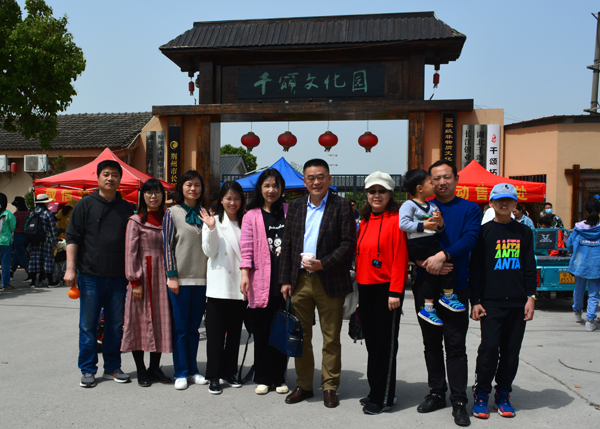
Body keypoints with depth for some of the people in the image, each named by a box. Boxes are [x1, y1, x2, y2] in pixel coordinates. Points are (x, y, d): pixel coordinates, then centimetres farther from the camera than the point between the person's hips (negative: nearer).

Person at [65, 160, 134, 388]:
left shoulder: (126, 208, 11)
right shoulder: (85, 205, 3)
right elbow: (72, 238, 0)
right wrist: (70, 268, -8)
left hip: (118, 277, 3)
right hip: (91, 275, -2)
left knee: (116, 325, 9)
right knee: (88, 325, 3)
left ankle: (112, 367, 21)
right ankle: (88, 370, 15)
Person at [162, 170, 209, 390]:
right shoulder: (173, 213, -1)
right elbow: (167, 245, -4)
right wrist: (172, 275, -8)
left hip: (201, 278, 3)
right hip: (180, 279, -3)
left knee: (194, 327, 11)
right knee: (180, 327, 3)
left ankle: (193, 370, 21)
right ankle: (180, 373, 12)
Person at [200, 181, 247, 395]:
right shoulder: (214, 221, 2)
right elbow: (209, 251, -8)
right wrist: (211, 229, -19)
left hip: (239, 286, 3)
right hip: (219, 286, -3)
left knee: (235, 332, 11)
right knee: (216, 333, 0)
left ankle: (230, 372, 23)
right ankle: (214, 377, 9)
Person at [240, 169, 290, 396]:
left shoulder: (289, 211, 9)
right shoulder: (251, 216, 6)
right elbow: (246, 247, 2)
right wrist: (244, 274, -8)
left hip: (284, 278, 1)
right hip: (261, 280, -1)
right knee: (262, 331, 5)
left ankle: (280, 378, 19)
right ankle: (263, 378, 18)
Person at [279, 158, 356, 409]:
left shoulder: (342, 206, -3)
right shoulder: (295, 206, 10)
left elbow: (348, 243, -8)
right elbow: (287, 245, 9)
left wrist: (323, 264, -18)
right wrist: (285, 280, 4)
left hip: (330, 282, -4)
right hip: (299, 281, 4)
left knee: (331, 339, 7)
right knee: (301, 337, 12)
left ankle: (330, 388, 21)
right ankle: (303, 385, 25)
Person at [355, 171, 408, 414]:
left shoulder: (396, 219, -9)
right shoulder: (364, 222, 13)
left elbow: (400, 257, -14)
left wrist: (395, 291, -17)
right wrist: (358, 283, 11)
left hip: (387, 287, -7)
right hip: (365, 287, 7)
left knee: (385, 343, 3)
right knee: (371, 341, 14)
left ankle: (383, 398, 13)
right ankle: (375, 392, 27)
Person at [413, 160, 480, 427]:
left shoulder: (469, 209, 5)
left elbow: (470, 239, -11)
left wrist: (443, 255, -24)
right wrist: (426, 262, -15)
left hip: (456, 287, -2)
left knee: (455, 345, 0)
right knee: (431, 343, 11)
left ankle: (459, 401, 9)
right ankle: (437, 393, 24)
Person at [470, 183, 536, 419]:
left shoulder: (524, 232, 10)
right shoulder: (484, 231, 1)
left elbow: (530, 267, 12)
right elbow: (475, 267, 0)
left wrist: (530, 297, 4)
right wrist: (475, 300, -4)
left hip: (517, 302, 3)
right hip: (491, 301, -3)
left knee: (511, 350, 7)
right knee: (489, 347, -5)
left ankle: (503, 394, 21)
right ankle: (481, 394, 9)